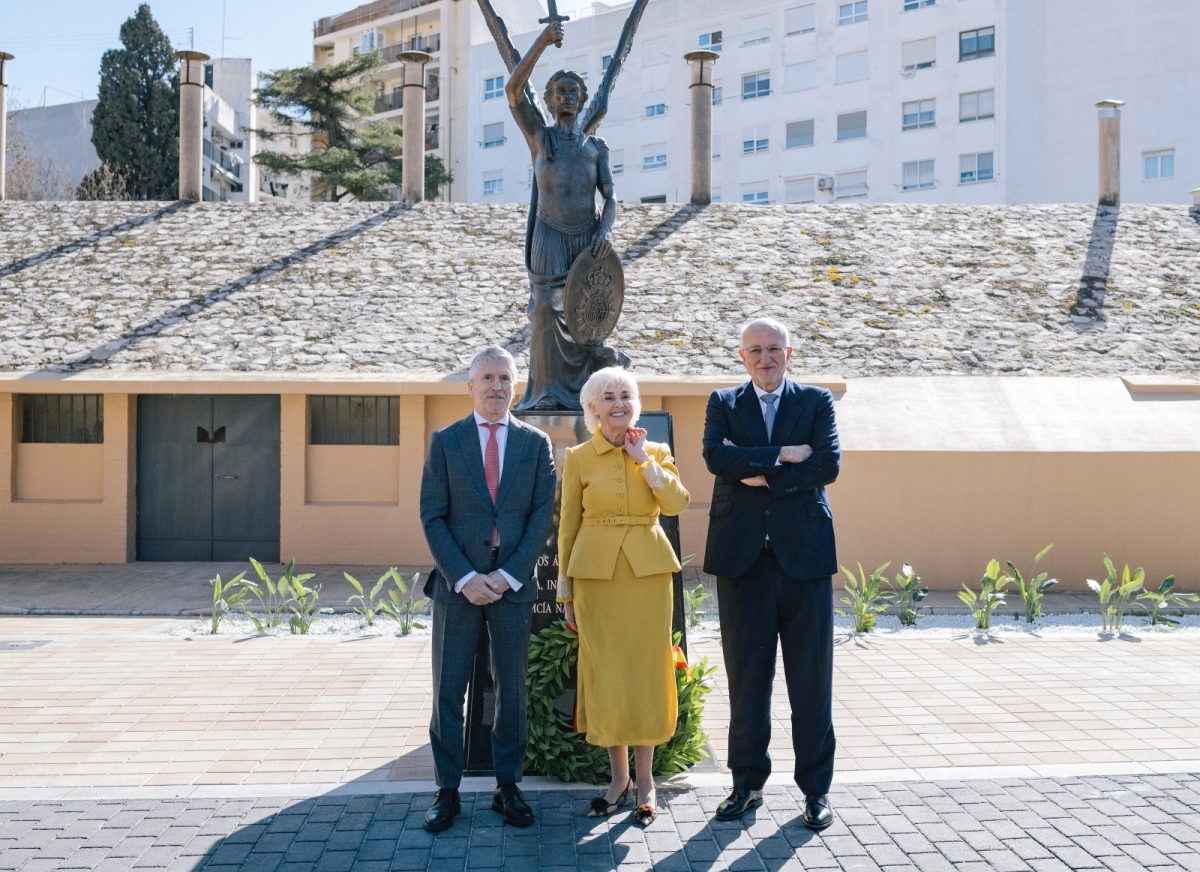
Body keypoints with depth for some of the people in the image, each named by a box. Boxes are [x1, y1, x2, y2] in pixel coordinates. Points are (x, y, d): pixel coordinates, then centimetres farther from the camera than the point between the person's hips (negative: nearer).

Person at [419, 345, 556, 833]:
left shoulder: (536, 443, 6)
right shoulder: (445, 442, 4)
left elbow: (542, 514, 0)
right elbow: (432, 517, -1)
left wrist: (509, 574, -10)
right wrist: (464, 577, -11)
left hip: (513, 584, 1)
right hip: (457, 583, 0)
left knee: (511, 691, 8)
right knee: (448, 692, 4)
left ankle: (508, 788, 19)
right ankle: (447, 791, 13)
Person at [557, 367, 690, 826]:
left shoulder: (656, 452, 8)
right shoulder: (578, 458, 3)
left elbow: (677, 503, -8)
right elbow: (568, 525, 5)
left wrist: (643, 458, -10)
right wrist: (565, 590, 4)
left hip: (648, 570, 1)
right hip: (596, 572, -1)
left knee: (646, 670, 3)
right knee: (604, 672, 4)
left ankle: (645, 780, 14)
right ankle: (619, 776, 19)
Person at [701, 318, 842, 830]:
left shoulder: (816, 401, 8)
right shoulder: (724, 403, 10)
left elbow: (829, 464, -8)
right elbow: (716, 457, -10)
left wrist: (761, 476, -11)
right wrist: (783, 454, -14)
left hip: (804, 553, -1)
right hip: (742, 555, 1)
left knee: (812, 679, 4)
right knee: (746, 677, 8)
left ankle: (816, 789, 16)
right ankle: (747, 783, 20)